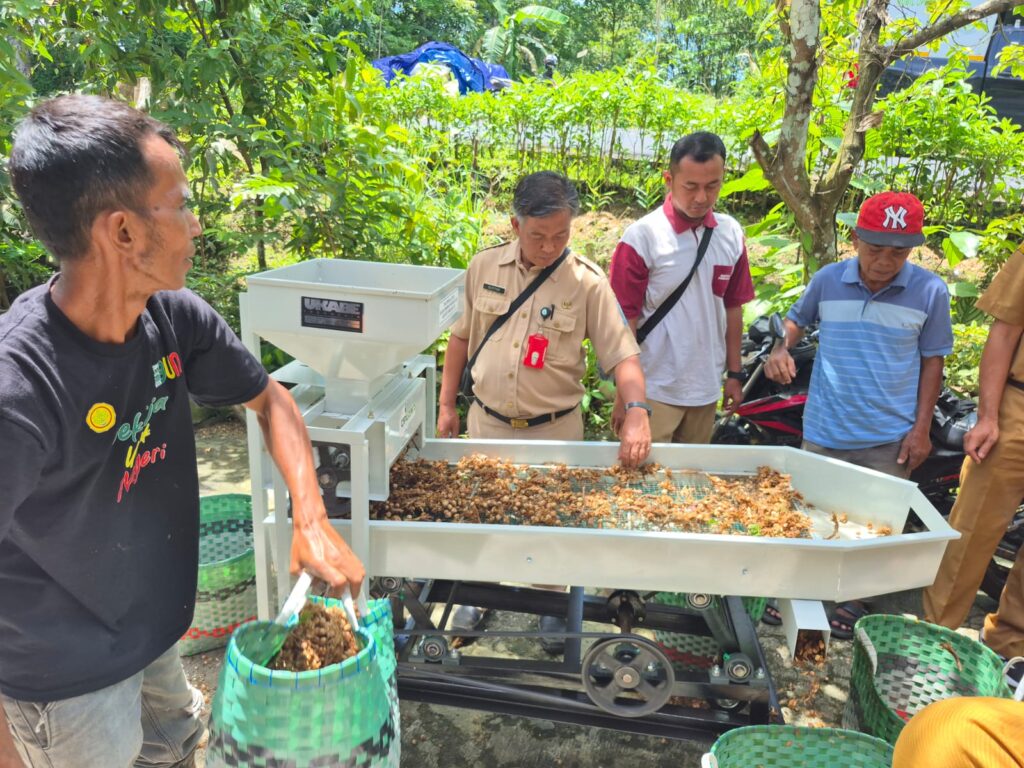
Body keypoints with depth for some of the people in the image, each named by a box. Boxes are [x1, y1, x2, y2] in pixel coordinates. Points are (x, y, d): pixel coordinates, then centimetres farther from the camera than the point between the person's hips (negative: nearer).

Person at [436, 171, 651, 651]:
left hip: (554, 430, -2)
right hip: (486, 422, 3)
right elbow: (462, 336, 6)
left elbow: (622, 355, -15)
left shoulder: (587, 282, -13)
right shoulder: (484, 267, -4)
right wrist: (447, 404, 6)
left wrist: (636, 412, -31)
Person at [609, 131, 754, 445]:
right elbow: (625, 320, -10)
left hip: (707, 389, 5)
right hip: (654, 391, -5)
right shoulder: (641, 237, -12)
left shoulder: (731, 233, 4)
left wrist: (734, 373, 12)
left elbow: (732, 307, 12)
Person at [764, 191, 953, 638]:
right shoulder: (828, 280, -6)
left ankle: (855, 599, 32)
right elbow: (798, 318, 13)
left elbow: (932, 360, 1)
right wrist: (782, 349, -8)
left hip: (890, 437, -1)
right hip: (824, 429, 1)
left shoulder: (929, 291, -8)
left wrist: (922, 426, -3)